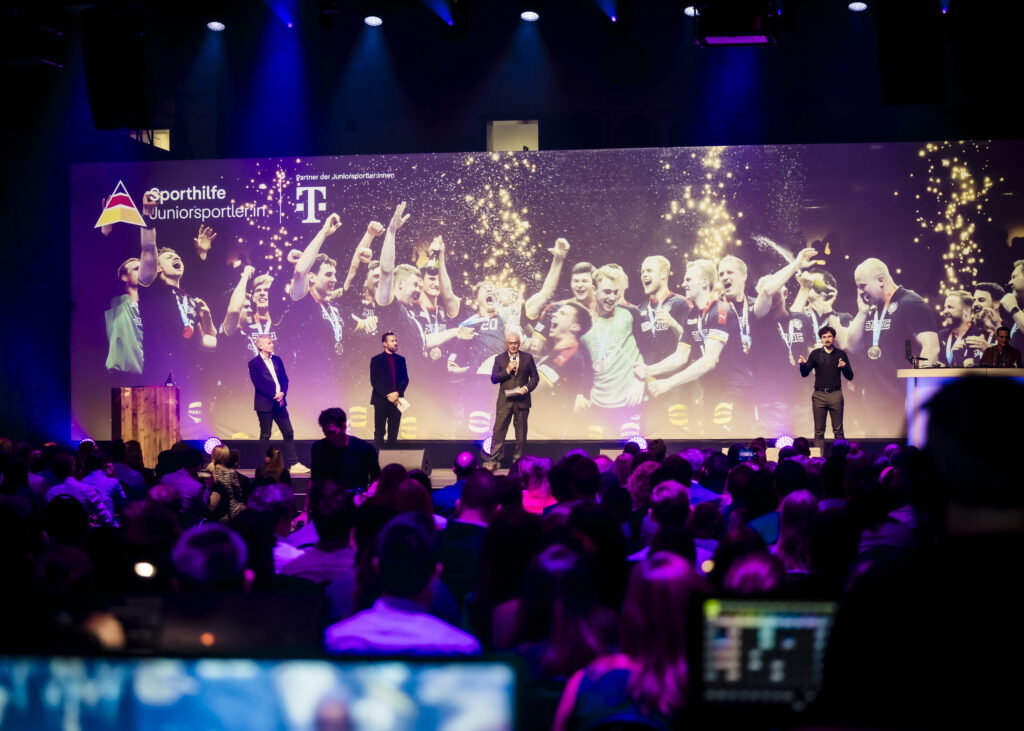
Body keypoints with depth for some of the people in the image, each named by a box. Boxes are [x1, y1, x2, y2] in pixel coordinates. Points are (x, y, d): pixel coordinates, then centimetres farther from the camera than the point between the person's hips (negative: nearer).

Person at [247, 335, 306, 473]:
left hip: (280, 403, 6)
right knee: (265, 435, 1)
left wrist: (282, 393, -8)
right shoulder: (254, 363, -5)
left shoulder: (277, 360, 13)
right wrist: (274, 396, -16)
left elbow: (285, 379, 11)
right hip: (264, 404, -6)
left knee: (288, 433, 3)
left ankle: (293, 464, 6)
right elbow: (258, 384, -12)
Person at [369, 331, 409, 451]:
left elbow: (405, 379, 8)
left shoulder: (401, 360, 12)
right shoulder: (376, 360, 1)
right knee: (379, 432, -3)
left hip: (396, 400, 3)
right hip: (381, 401, -3)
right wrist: (388, 396, -13)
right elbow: (374, 381, -5)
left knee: (393, 432, 3)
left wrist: (397, 393, -10)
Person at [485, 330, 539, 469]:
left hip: (522, 399, 0)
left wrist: (527, 387, -9)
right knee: (499, 429, -5)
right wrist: (507, 370, -12)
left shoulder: (528, 358, 7)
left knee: (521, 431, 4)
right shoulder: (499, 359, 7)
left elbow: (535, 377, 8)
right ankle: (493, 460, -4)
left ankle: (519, 461, 12)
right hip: (504, 400, 0)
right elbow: (493, 378, 1)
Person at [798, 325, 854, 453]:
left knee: (838, 430, -2)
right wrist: (803, 364, -16)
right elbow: (805, 374, 5)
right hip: (819, 395, 1)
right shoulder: (815, 354, 8)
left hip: (835, 395, -1)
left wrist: (844, 367, -14)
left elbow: (850, 377, 7)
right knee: (819, 431, 0)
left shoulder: (841, 354, 7)